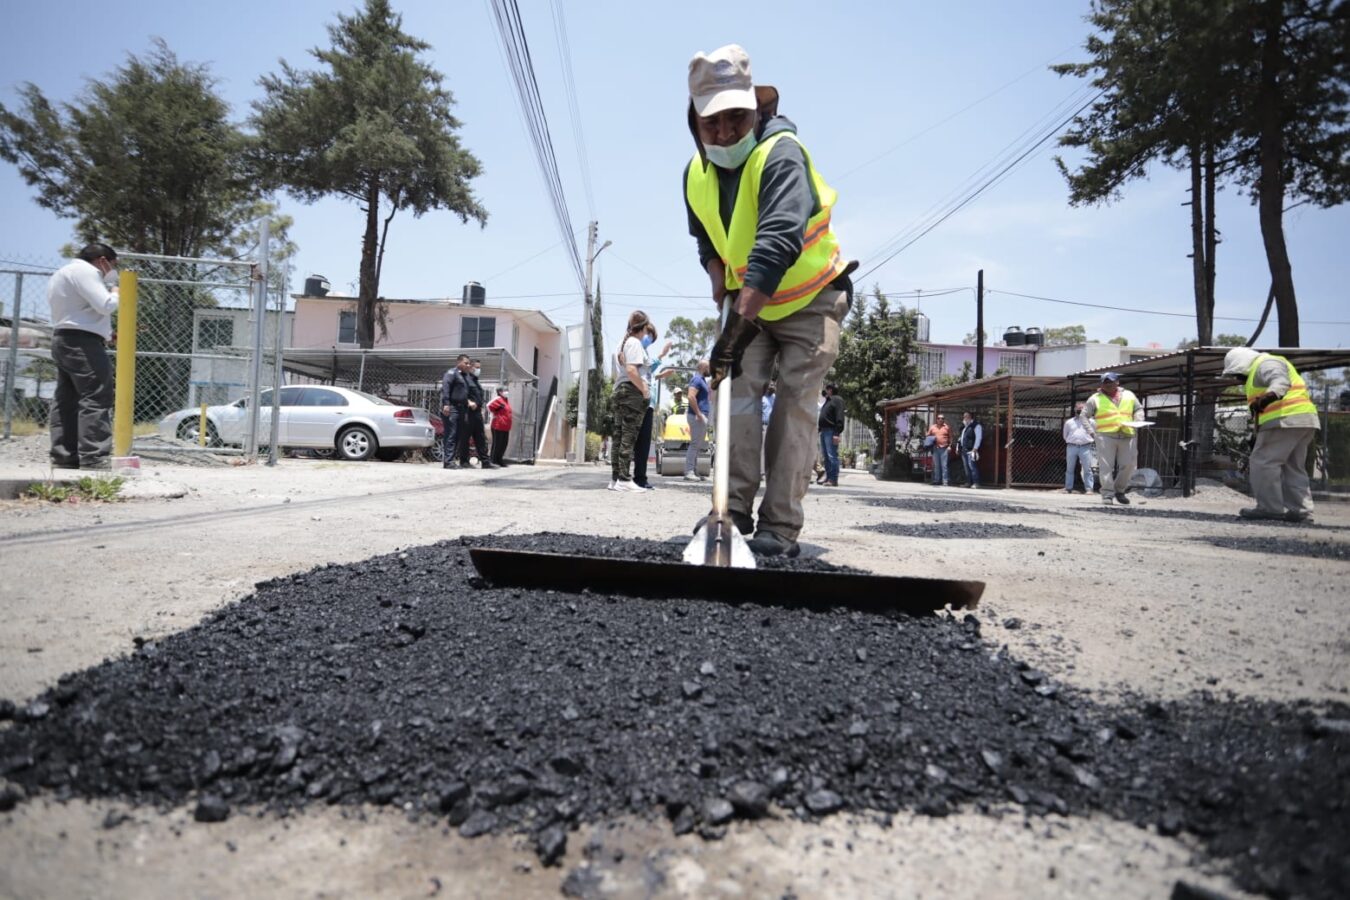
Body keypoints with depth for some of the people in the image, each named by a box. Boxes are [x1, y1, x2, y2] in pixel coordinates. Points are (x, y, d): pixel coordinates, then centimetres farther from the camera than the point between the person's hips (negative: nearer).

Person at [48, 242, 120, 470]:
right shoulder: (84, 270, -6)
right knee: (96, 399, -15)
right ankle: (94, 459, -22)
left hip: (64, 341, 11)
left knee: (66, 403, 6)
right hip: (83, 343, -11)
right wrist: (116, 291, 1)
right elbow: (105, 305, -16)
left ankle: (64, 459, 4)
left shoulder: (62, 273, 28)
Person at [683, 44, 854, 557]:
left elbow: (777, 245, -41)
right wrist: (722, 293, -6)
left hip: (810, 301, -5)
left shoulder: (781, 153, -26)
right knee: (737, 392, -10)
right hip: (748, 303, 5)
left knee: (794, 404, -11)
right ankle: (735, 509, -7)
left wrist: (736, 329, -48)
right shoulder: (696, 174, -5)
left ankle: (780, 526, -10)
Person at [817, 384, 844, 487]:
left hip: (831, 431, -10)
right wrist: (819, 428, 16)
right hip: (824, 431, 10)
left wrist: (837, 433, -22)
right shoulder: (827, 401, 24)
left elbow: (839, 417, -15)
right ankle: (828, 478, 14)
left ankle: (834, 479, -14)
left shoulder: (837, 400, -5)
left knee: (832, 456, -12)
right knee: (826, 456, 10)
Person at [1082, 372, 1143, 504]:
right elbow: (1084, 416, 8)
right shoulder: (1095, 399, 7)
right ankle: (1107, 494, -5)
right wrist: (1091, 430, -3)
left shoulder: (1129, 395, 16)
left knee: (1128, 465, 2)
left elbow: (1139, 409, 22)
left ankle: (1119, 490, 20)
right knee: (1106, 466, -7)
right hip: (1105, 436, -3)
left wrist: (1138, 422, 2)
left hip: (1127, 436, 3)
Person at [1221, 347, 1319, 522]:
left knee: (1263, 462, -11)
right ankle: (1301, 510, 13)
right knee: (1293, 468, 14)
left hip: (1286, 420, -11)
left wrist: (1270, 395, -44)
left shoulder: (1266, 363, -2)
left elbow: (1281, 381, -25)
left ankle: (1270, 508, -11)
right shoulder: (1259, 371, 30)